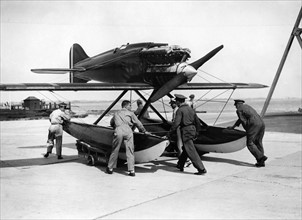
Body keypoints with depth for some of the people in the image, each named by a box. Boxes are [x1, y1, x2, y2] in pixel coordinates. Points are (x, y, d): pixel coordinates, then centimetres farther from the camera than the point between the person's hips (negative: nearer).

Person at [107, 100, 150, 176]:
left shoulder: (116, 113, 32)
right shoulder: (130, 113, 23)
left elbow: (111, 123, 43)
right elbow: (138, 123, 23)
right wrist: (144, 131, 35)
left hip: (118, 131, 2)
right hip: (128, 130, -2)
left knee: (115, 150, 11)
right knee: (130, 151, 1)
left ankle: (110, 168, 20)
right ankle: (131, 170, -2)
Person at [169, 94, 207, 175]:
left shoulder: (180, 110, -10)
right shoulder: (190, 109, 13)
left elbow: (176, 123, -18)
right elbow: (197, 121, 17)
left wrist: (170, 132, -8)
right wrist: (197, 131, 28)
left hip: (186, 131, -9)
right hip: (192, 129, 9)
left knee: (191, 152, -7)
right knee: (185, 149, 21)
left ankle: (202, 169, -10)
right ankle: (180, 166, 35)